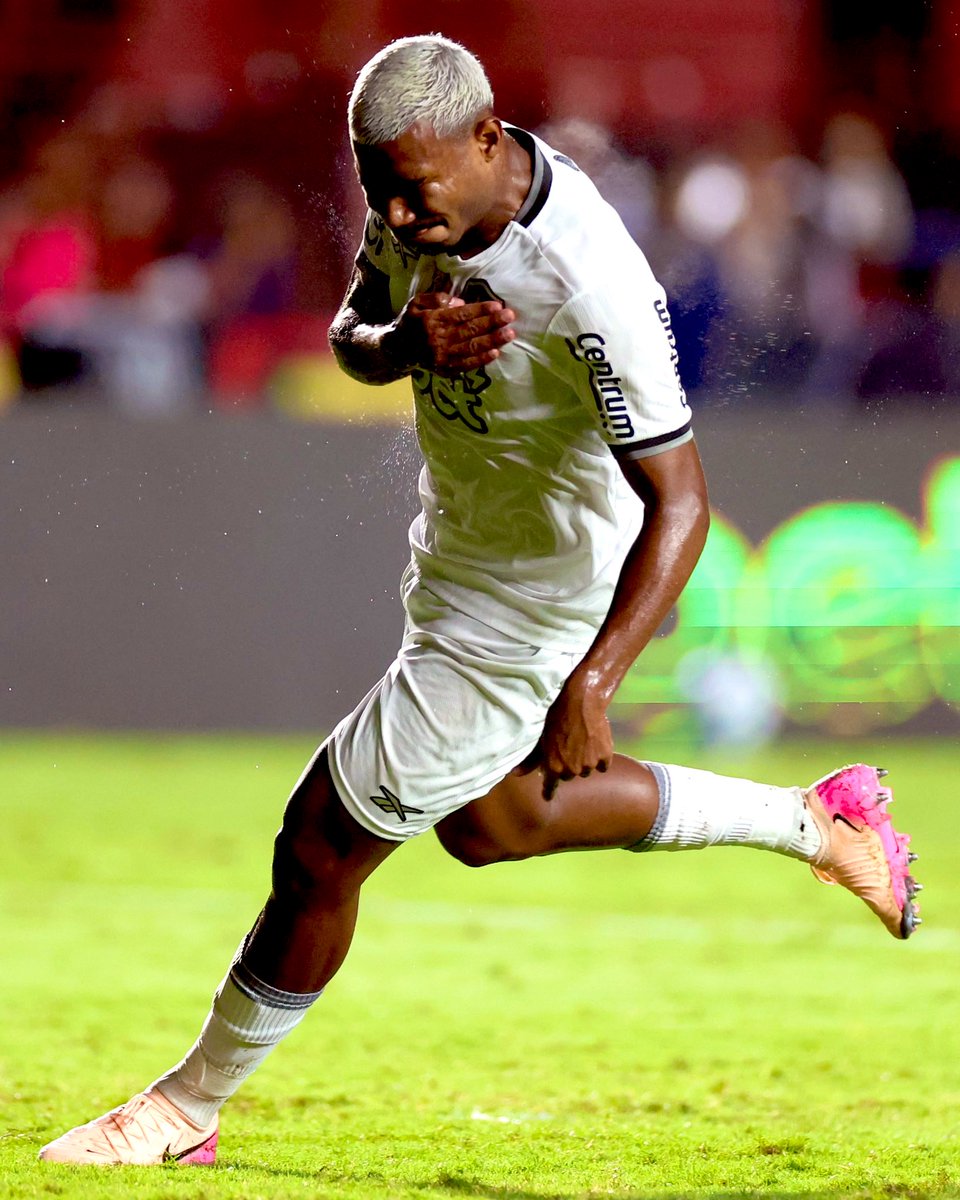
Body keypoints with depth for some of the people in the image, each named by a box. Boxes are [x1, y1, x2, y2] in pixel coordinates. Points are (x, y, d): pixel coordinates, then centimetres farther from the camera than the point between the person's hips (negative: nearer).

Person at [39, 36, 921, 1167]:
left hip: (526, 609, -9)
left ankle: (187, 1106, 21)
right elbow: (352, 333, 5)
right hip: (454, 553, 9)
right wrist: (401, 340, -20)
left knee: (321, 848, -1)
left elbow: (679, 503, -31)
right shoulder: (416, 195, -12)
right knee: (489, 822, 28)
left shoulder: (590, 289, -35)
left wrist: (592, 681, -39)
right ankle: (813, 822, 40)